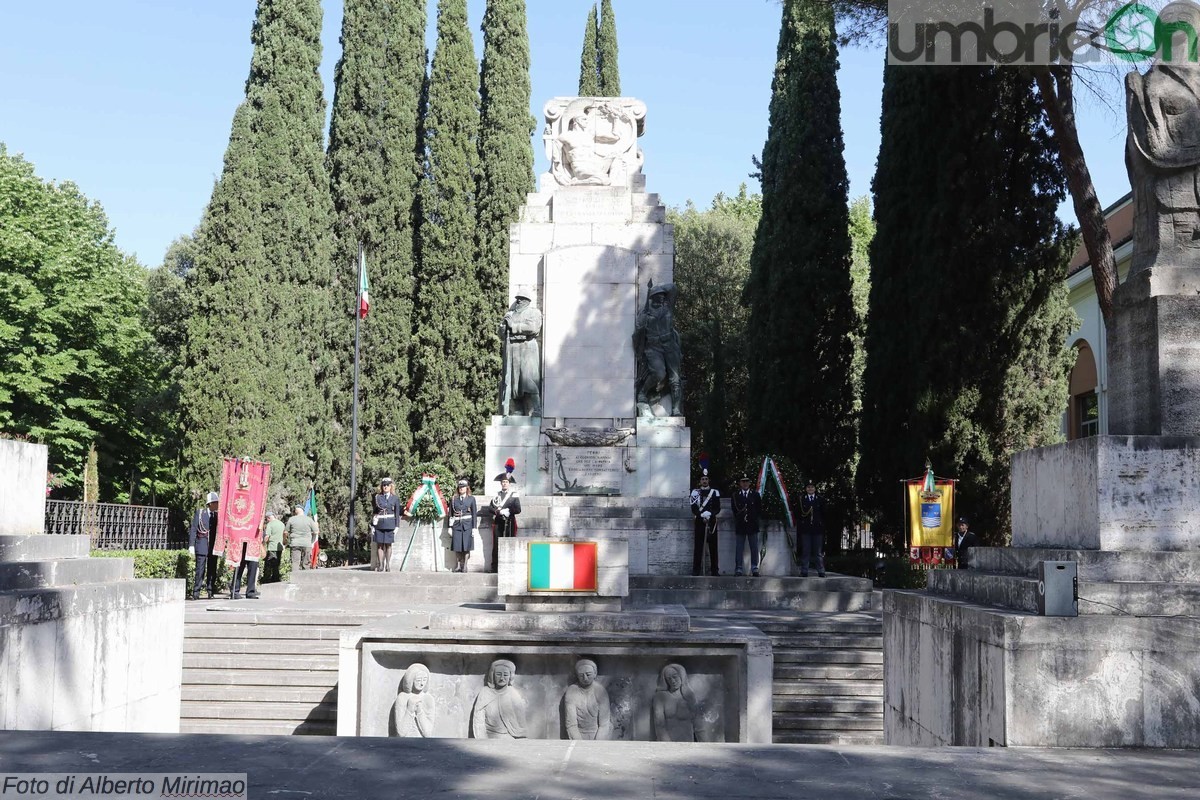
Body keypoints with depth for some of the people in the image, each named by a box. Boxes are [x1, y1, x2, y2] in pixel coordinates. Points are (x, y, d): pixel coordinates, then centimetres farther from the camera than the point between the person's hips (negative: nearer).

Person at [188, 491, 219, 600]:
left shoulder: (218, 515, 7)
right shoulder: (199, 512, 1)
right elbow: (193, 530, 1)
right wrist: (191, 545, -6)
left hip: (213, 546, 3)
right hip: (201, 546, -3)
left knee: (212, 570, 4)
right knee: (200, 570, -5)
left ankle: (210, 593, 11)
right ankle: (196, 593, -1)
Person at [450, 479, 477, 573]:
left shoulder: (471, 499, 5)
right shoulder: (453, 499, 8)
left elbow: (474, 513, 3)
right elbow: (451, 514, 9)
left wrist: (474, 527, -3)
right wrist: (450, 527, 4)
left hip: (467, 525, -1)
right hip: (457, 525, 1)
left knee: (467, 546, -2)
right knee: (457, 546, 1)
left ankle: (465, 565, 5)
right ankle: (459, 564, 13)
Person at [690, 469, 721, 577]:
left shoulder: (715, 492, 7)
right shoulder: (695, 492, 6)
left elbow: (718, 508, 0)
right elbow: (694, 508, -3)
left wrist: (709, 514, -16)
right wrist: (702, 515, -16)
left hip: (711, 522, 1)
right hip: (699, 522, -1)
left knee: (713, 547, 1)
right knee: (698, 546, -2)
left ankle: (714, 570, 5)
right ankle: (696, 570, 0)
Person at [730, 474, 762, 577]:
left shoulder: (755, 495, 7)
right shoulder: (735, 495, 4)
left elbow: (759, 509, 8)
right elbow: (735, 510, 3)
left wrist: (754, 517, 0)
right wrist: (741, 517, -3)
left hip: (753, 525, 1)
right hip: (740, 525, -1)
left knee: (754, 548, 3)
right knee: (739, 548, 0)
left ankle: (754, 568, 8)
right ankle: (739, 569, 2)